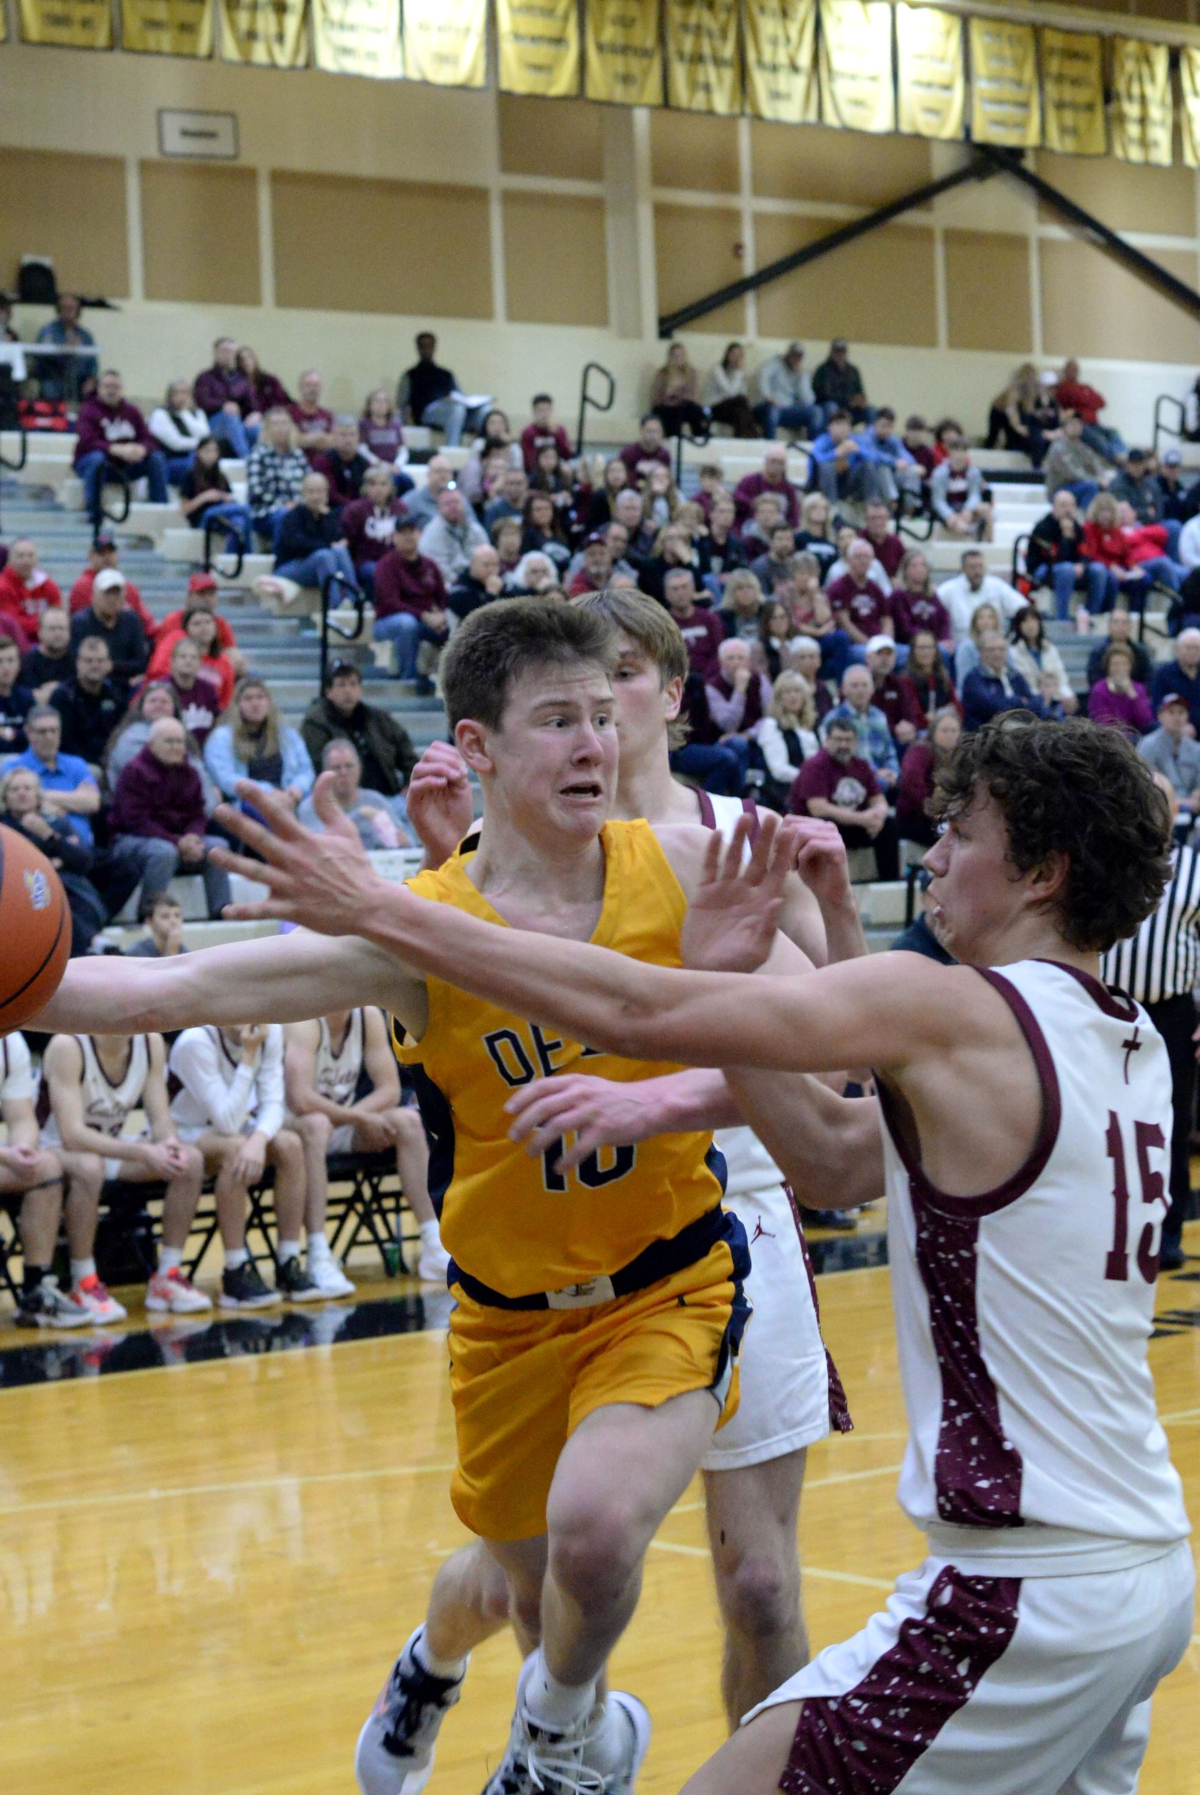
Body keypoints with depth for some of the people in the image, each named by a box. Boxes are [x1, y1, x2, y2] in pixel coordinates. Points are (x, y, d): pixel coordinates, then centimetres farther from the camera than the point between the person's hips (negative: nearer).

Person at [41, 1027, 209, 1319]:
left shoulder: (151, 1042, -7)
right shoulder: (67, 1046, -26)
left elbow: (161, 1121, -6)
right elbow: (72, 1135, -32)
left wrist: (170, 1145, -31)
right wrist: (143, 1152, -40)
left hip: (111, 1146, 6)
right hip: (56, 1150, -6)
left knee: (191, 1161, -15)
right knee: (89, 1166, -39)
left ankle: (168, 1278, -7)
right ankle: (84, 1285, -26)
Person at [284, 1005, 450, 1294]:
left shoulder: (369, 1016, -3)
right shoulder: (305, 1021, -22)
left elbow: (390, 1091, -4)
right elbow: (301, 1100, -32)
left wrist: (349, 1115, -21)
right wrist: (359, 1117, -24)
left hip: (342, 1122, 6)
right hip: (291, 1124, -6)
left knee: (408, 1121, -13)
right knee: (316, 1124, -38)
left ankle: (435, 1250, -11)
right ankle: (319, 1261, -44)